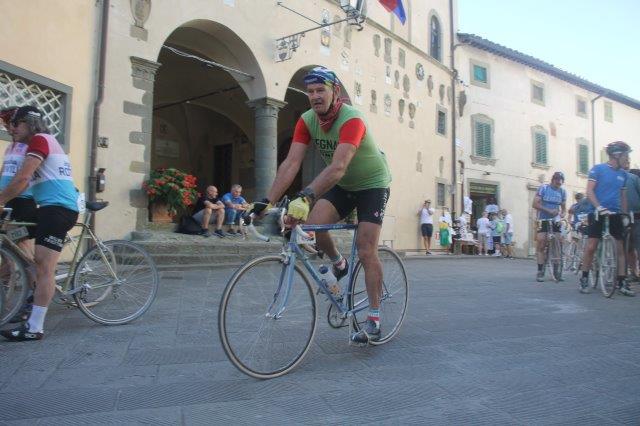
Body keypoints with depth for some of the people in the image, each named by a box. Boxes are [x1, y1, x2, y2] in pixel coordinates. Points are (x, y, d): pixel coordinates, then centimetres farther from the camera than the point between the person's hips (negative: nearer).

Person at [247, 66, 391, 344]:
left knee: (366, 252, -11)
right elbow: (291, 163, -19)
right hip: (342, 186, 5)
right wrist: (267, 201, -29)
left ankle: (374, 320, 2)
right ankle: (338, 264, 11)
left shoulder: (351, 120, -30)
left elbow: (338, 167, -43)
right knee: (312, 225, -20)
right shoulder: (307, 121, -11)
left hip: (372, 185, -5)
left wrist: (305, 198, -56)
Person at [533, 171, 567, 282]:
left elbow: (563, 207, 12)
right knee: (541, 245, -8)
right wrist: (549, 210, -22)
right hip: (543, 220, -3)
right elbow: (535, 204, -12)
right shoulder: (543, 188, -6)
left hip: (556, 221, 3)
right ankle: (540, 271, -4)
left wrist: (562, 214, -11)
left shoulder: (563, 191, 5)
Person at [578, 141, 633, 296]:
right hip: (597, 213, -5)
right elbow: (589, 191, -10)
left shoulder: (623, 174, 12)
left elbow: (623, 196, 18)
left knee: (621, 248, 1)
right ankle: (584, 279, 6)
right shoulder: (598, 169, -3)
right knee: (591, 247, -6)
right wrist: (600, 207, -22)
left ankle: (622, 282, 7)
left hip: (615, 214, 5)